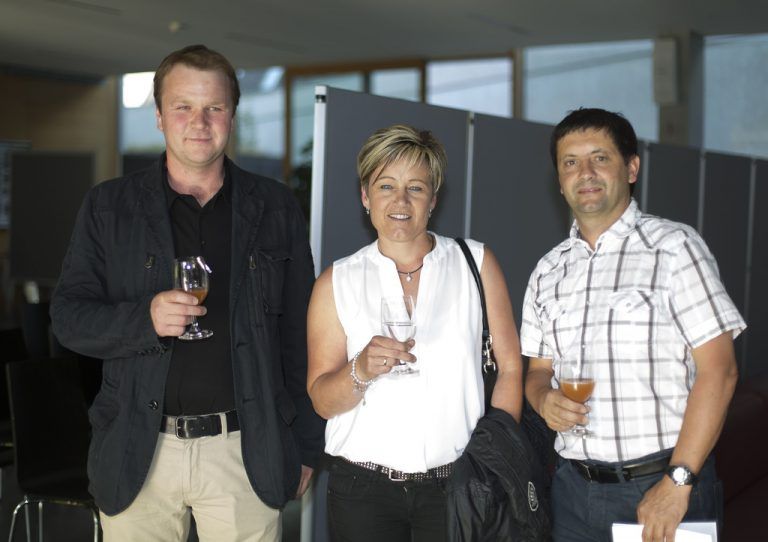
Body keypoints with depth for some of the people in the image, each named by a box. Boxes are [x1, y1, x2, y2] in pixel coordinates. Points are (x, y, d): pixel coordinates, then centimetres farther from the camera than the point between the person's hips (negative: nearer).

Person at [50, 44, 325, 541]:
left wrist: (306, 447, 5)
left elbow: (300, 336, 7)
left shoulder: (276, 208, 7)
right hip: (138, 453, 0)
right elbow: (68, 316, 2)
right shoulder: (109, 206, 6)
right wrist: (145, 318, -18)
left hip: (245, 451, 0)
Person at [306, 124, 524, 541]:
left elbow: (509, 368, 2)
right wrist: (361, 370, -19)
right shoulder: (336, 283, 4)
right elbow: (322, 401, 0)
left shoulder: (476, 264, 4)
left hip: (457, 484, 0)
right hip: (362, 487, 0)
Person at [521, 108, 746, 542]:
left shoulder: (674, 247, -7)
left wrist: (677, 483, -17)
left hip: (666, 485, -4)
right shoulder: (548, 272, 9)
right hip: (576, 487, 5)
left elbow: (718, 371, -12)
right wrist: (544, 399, -8)